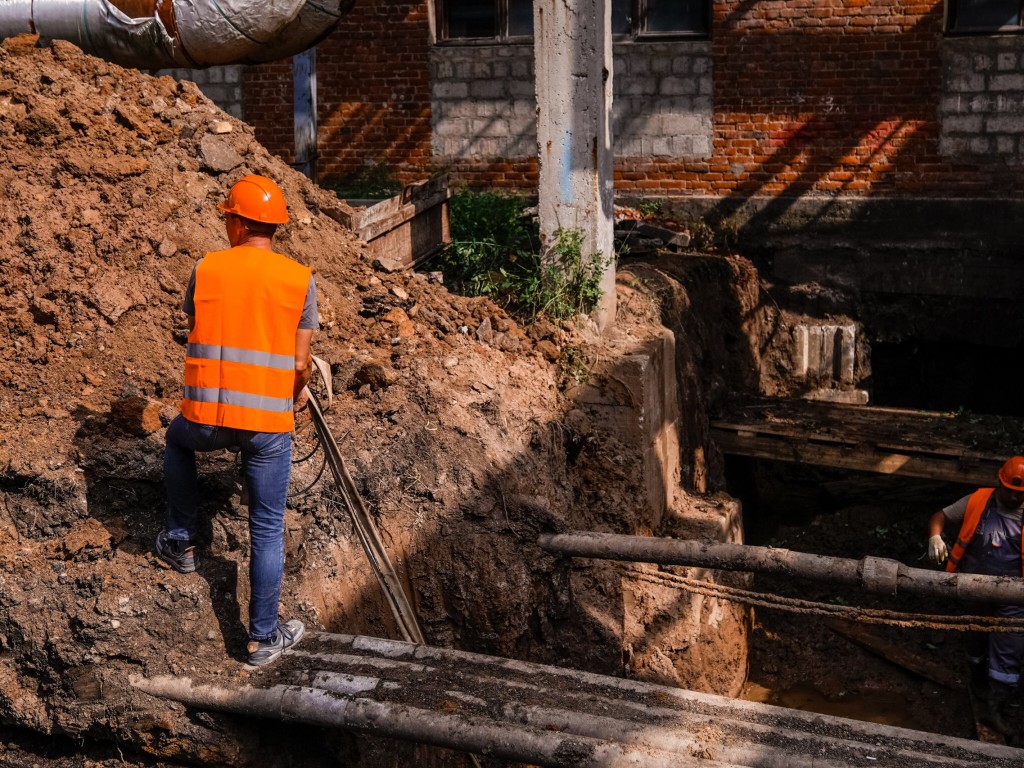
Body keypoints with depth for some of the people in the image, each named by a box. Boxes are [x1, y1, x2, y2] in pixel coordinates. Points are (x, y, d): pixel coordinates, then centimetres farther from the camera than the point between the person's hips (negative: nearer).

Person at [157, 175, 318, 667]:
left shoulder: (205, 270, 0)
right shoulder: (299, 279, -2)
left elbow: (197, 335, 13)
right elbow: (299, 362, 0)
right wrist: (300, 392, 23)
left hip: (205, 419, 1)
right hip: (270, 423, -1)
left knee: (178, 442, 37)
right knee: (267, 530, 12)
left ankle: (181, 542, 37)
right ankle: (263, 638, 19)